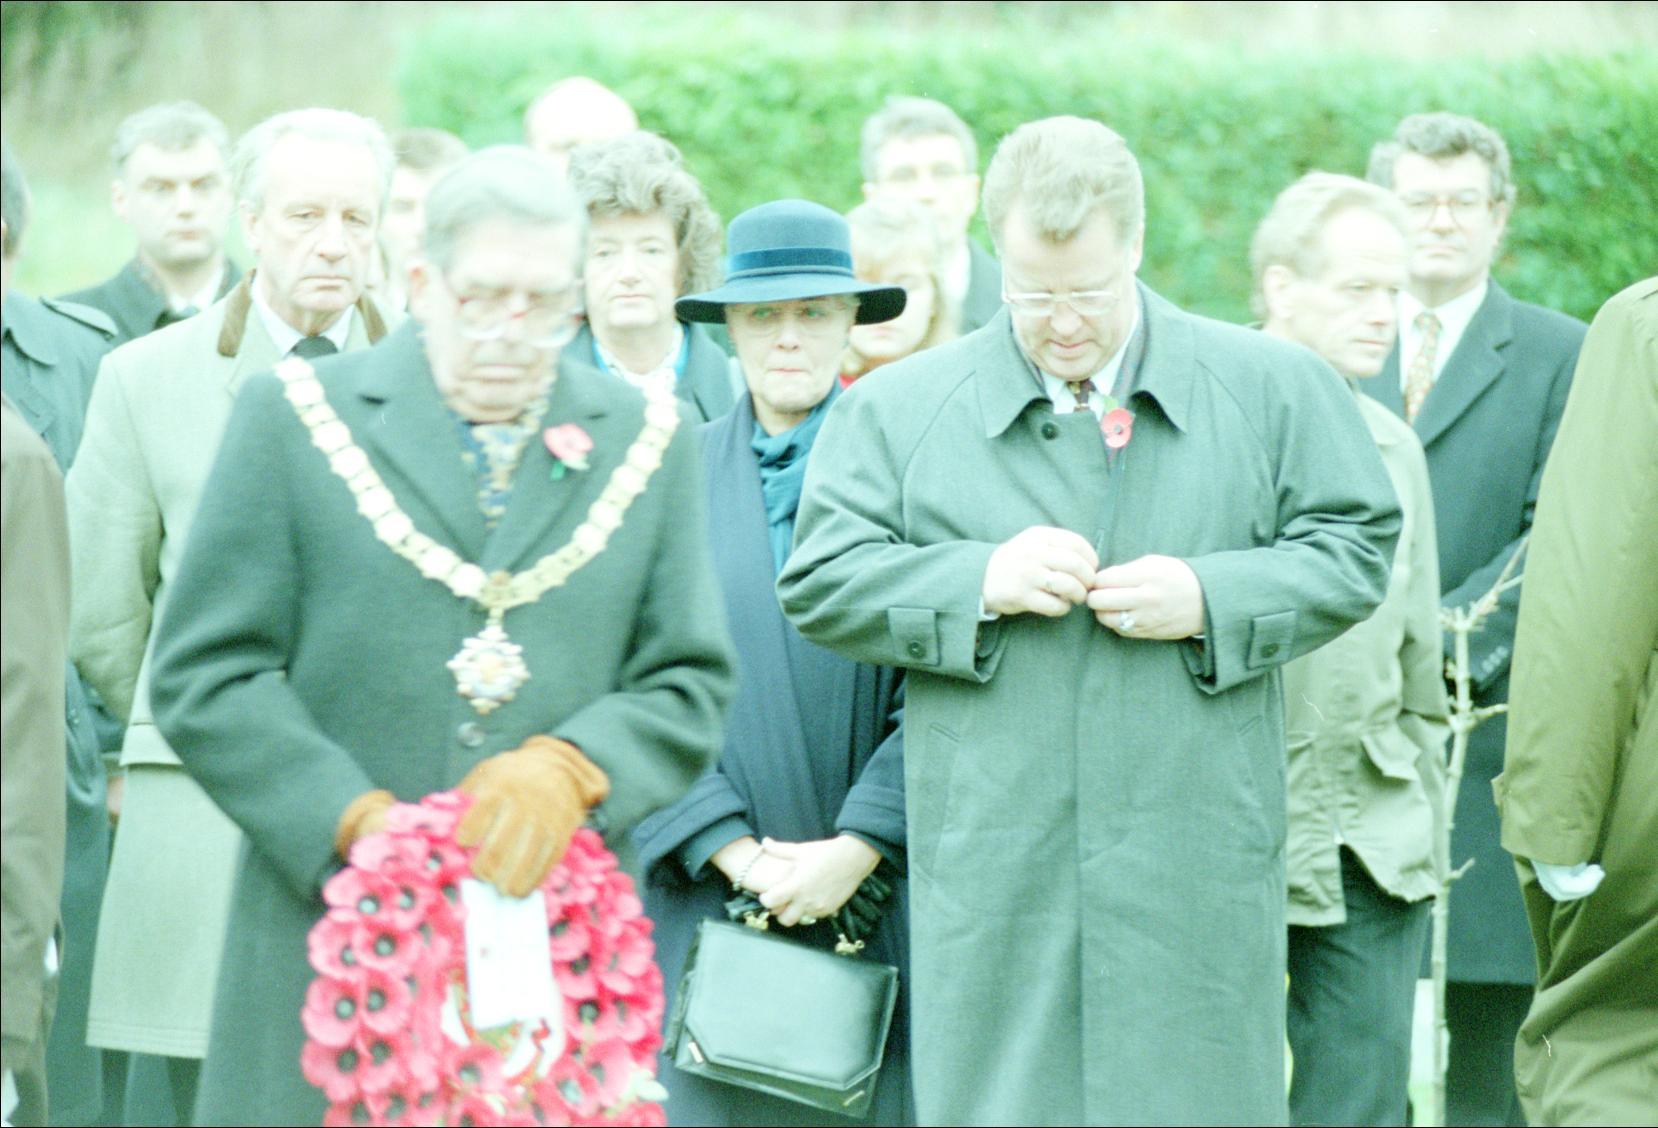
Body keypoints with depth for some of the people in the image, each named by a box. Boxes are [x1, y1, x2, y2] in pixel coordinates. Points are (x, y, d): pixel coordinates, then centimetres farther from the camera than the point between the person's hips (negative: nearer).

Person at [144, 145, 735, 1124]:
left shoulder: (647, 443, 13)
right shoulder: (296, 419, 6)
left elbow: (691, 686, 11)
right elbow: (207, 677, 1)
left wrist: (570, 768, -10)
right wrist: (359, 822, -11)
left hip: (563, 954, 1)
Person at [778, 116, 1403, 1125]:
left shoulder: (1271, 388, 8)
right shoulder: (899, 408, 7)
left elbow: (1356, 552, 8)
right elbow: (819, 582, 3)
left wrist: (1213, 598, -9)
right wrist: (979, 582, -11)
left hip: (1197, 872, 0)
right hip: (993, 879, 0)